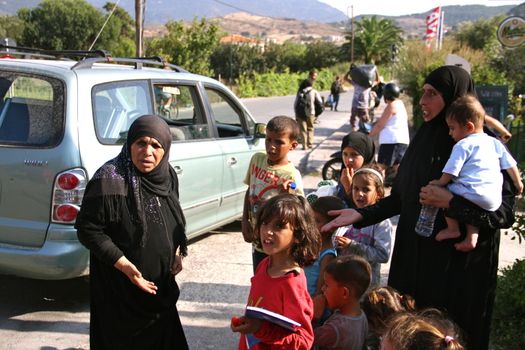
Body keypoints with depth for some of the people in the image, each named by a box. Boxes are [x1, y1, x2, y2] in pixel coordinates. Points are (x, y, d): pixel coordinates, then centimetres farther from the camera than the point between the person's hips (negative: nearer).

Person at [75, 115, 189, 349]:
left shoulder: (167, 176, -1)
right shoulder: (109, 180, -23)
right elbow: (87, 229, -20)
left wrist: (178, 252, -1)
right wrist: (124, 265, -25)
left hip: (161, 284, 7)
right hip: (121, 289, -6)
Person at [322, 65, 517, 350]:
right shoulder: (424, 138, 5)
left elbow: (505, 212, -15)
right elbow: (400, 198, 9)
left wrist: (451, 201, -23)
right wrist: (360, 215, -1)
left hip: (460, 265, -5)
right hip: (414, 257, 5)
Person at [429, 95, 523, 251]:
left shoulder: (463, 145, -4)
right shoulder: (495, 143, 17)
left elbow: (451, 172, -8)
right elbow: (511, 165, 20)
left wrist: (440, 183, 9)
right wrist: (518, 183, 34)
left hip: (473, 195, -8)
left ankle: (453, 228, 5)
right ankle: (472, 234, 8)